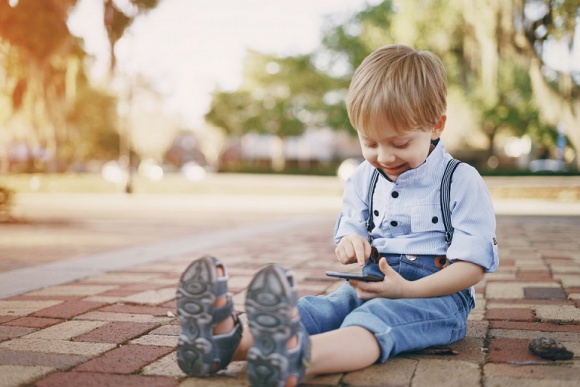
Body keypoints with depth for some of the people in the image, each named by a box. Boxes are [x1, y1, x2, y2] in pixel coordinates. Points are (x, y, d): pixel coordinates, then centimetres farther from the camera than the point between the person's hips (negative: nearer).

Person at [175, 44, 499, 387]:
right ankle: (228, 339, -54)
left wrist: (408, 290, -22)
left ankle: (299, 357, -69)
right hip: (372, 285, 6)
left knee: (377, 317, -38)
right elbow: (349, 232, 23)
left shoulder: (462, 181, -5)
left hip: (436, 293, -5)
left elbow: (472, 265, -10)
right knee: (322, 306, -26)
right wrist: (352, 243, -4)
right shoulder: (363, 180, 13)